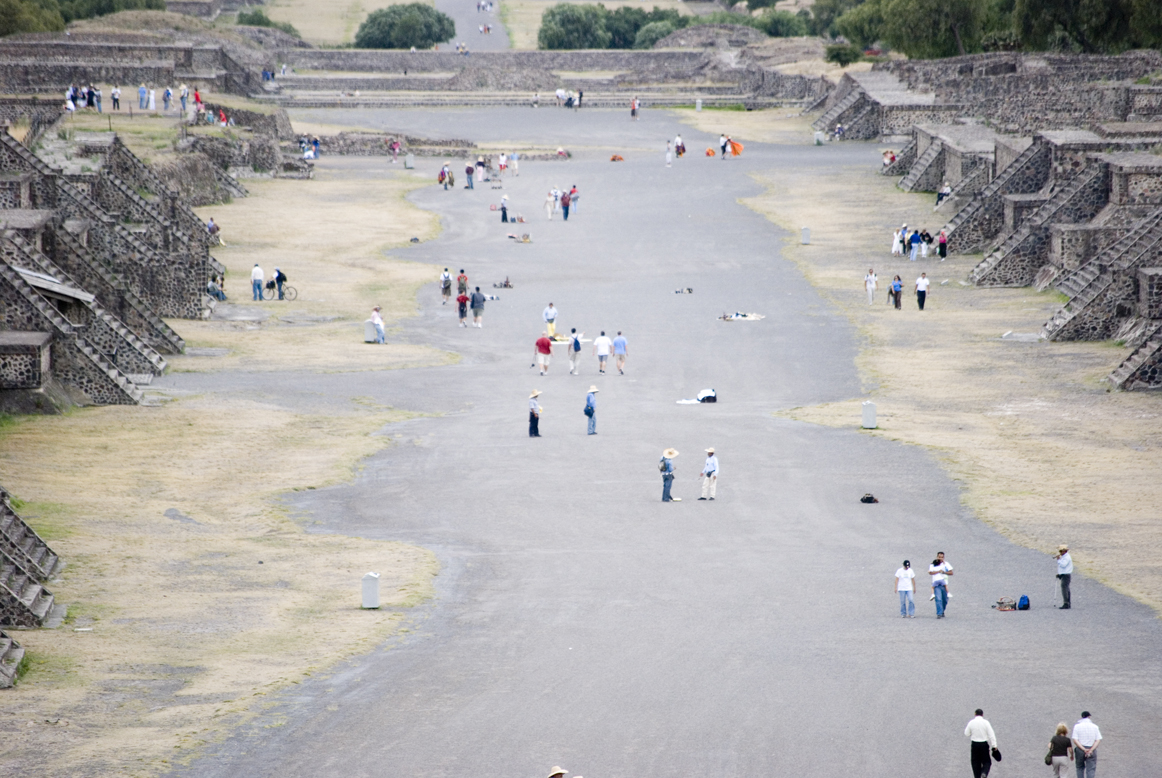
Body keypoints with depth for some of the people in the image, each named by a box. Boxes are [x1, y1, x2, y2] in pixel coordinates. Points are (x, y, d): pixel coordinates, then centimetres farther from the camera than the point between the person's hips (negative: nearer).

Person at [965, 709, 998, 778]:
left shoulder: (971, 723, -3)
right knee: (986, 762, 8)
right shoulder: (985, 722, -7)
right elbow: (991, 734, -9)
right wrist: (994, 746, -7)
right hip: (984, 744, -1)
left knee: (976, 762, 11)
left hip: (975, 744, 1)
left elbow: (966, 734, 4)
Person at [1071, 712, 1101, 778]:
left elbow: (1075, 740, -10)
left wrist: (1084, 749, -15)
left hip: (1080, 749, 0)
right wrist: (1091, 750, -12)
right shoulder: (1094, 726, 3)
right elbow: (1098, 740, -4)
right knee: (1091, 770, -1)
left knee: (1080, 768, 17)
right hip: (1092, 749, 0)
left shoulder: (1077, 726, -1)